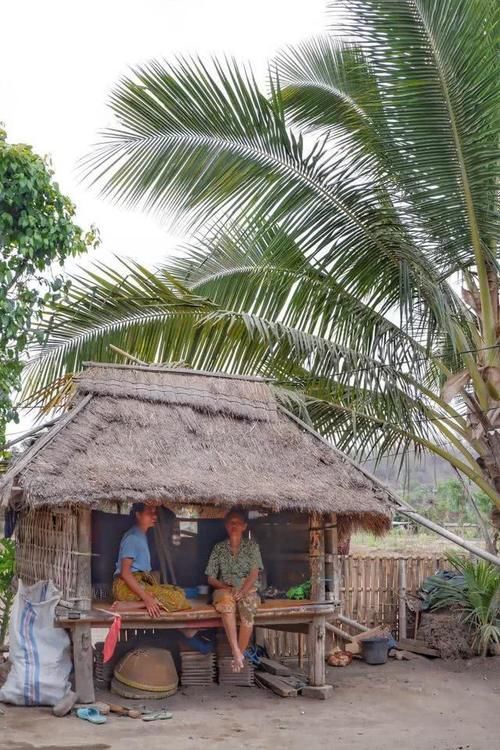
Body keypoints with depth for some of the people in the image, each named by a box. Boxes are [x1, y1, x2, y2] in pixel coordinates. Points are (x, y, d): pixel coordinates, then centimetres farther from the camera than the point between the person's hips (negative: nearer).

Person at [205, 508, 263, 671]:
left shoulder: (252, 546, 10)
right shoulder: (219, 548, 13)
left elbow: (254, 573, -1)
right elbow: (211, 578, 9)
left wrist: (242, 591, -18)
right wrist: (226, 587, -10)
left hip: (247, 589, 0)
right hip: (225, 589, 0)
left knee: (248, 608, -37)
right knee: (227, 602, -38)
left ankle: (239, 654, -31)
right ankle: (237, 652, -41)